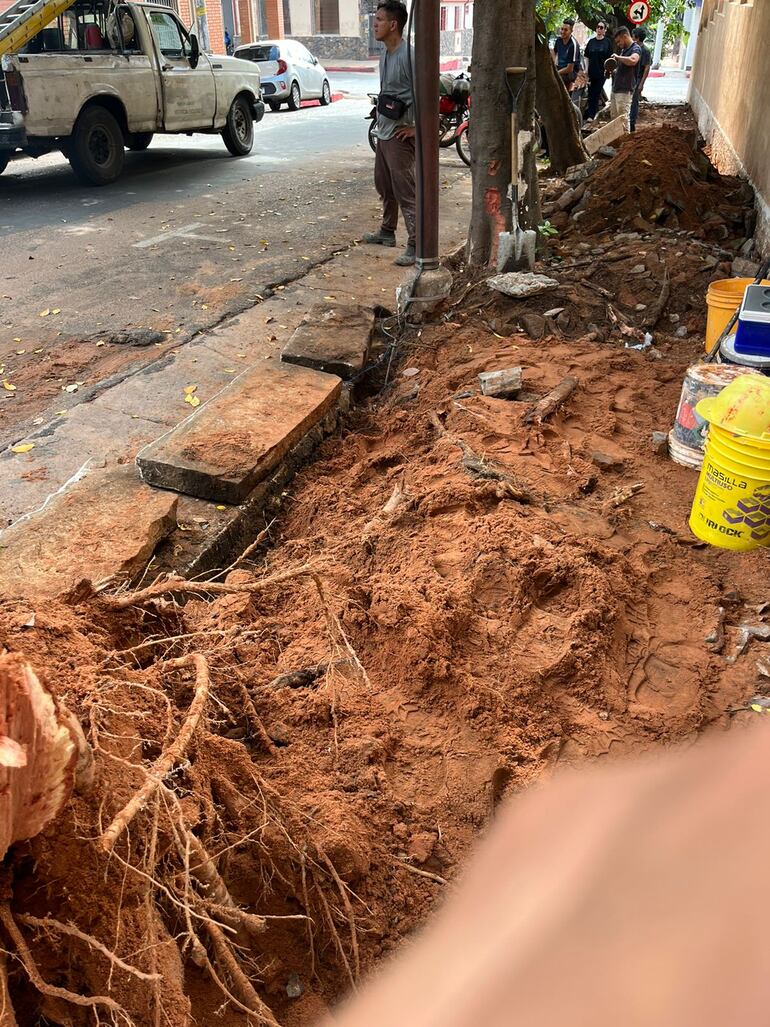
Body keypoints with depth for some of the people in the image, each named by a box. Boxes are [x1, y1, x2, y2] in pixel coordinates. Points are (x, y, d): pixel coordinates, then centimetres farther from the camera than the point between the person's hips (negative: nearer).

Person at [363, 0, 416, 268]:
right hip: (383, 132, 10)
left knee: (404, 190, -11)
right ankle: (387, 231, 34)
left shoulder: (408, 55, -17)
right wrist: (380, 120, 17)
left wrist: (417, 126, -20)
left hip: (400, 135, -10)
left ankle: (415, 245, -9)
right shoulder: (385, 56, 12)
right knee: (384, 185, 19)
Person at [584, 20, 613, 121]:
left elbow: (609, 57, 1)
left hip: (601, 72, -2)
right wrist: (586, 70, 2)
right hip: (592, 71, 2)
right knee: (591, 93, 4)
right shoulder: (591, 42, 7)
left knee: (596, 93, -1)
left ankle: (591, 115, 1)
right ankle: (592, 113, 15)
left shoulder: (607, 42, 1)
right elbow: (587, 57, 10)